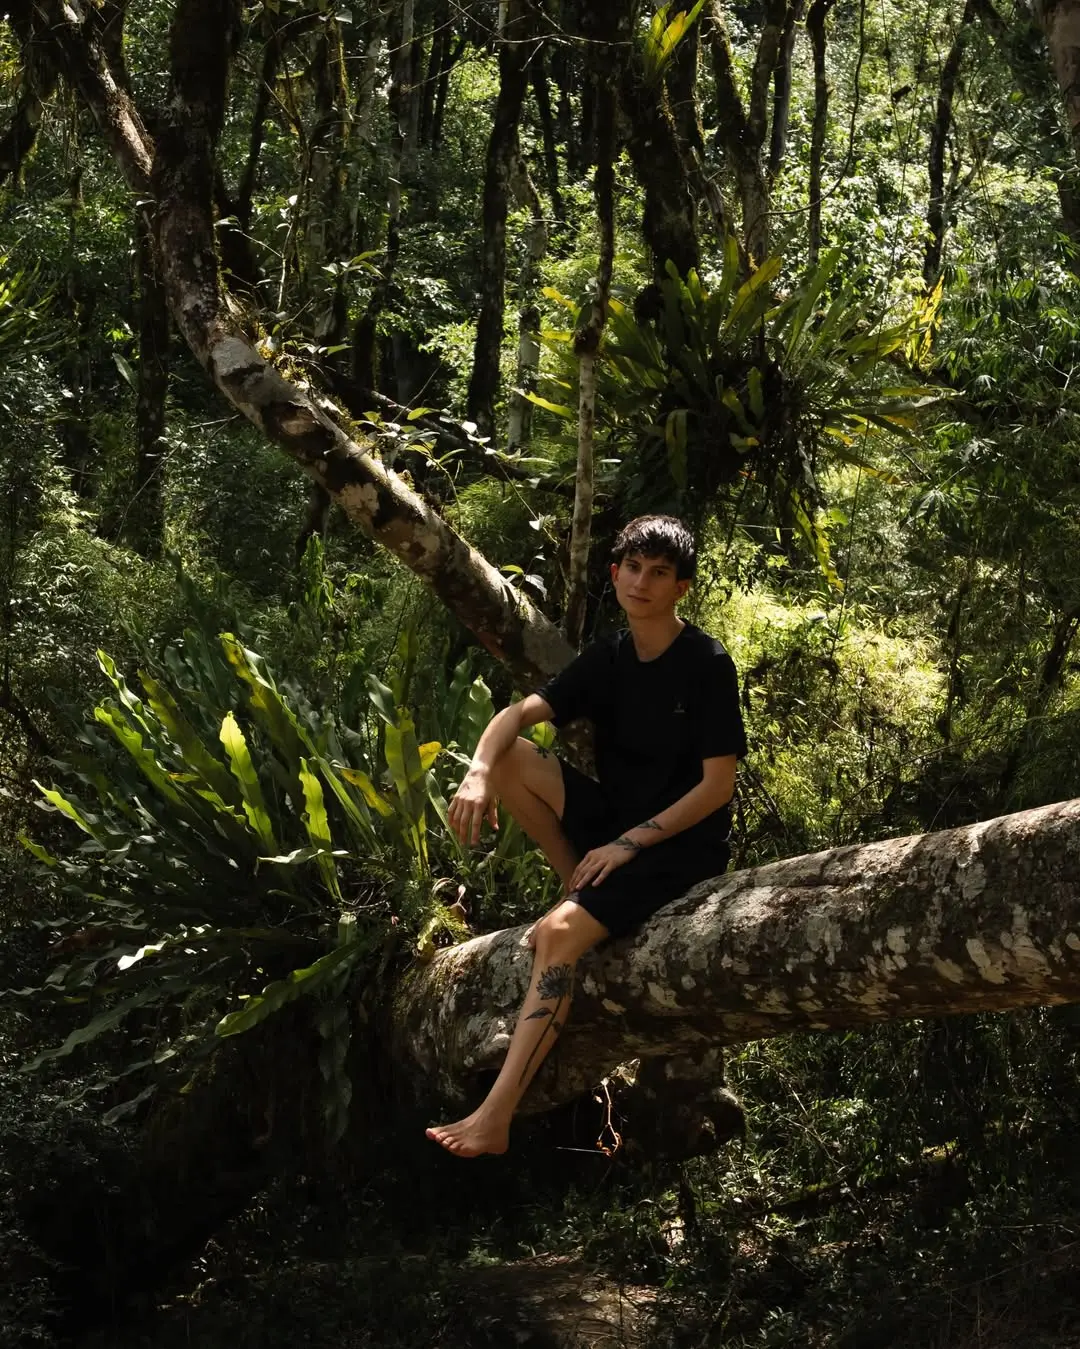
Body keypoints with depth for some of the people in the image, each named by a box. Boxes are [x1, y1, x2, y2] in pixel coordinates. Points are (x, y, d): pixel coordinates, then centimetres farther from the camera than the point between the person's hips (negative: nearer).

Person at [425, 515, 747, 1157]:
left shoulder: (707, 664, -12)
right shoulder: (608, 658, 5)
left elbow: (718, 785, -15)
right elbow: (517, 715, -3)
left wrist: (630, 843, -19)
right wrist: (478, 774, -24)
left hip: (682, 844, -7)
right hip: (615, 819, 7)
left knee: (561, 931, -27)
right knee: (511, 758, -9)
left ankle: (497, 1118, -28)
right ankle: (581, 886, 1)